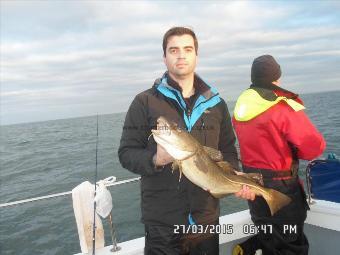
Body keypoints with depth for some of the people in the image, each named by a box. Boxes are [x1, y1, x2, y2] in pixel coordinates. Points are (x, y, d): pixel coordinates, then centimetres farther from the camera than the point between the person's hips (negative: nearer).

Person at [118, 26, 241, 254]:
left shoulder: (216, 103, 7)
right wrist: (155, 159, -23)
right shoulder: (145, 102, -4)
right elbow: (126, 153, -5)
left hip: (207, 219, 4)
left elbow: (228, 151, 12)